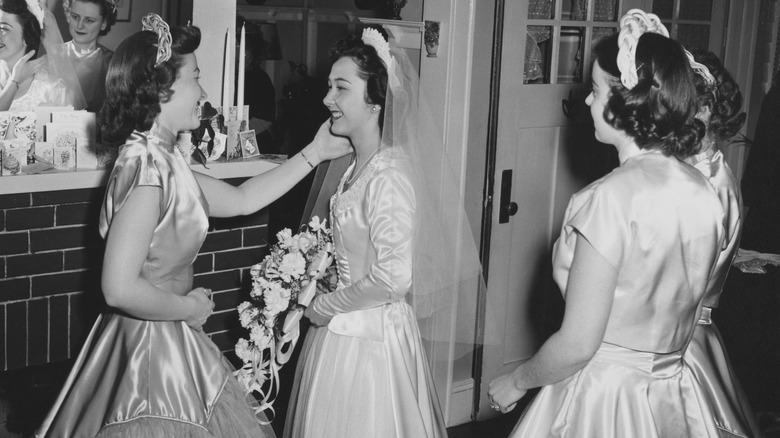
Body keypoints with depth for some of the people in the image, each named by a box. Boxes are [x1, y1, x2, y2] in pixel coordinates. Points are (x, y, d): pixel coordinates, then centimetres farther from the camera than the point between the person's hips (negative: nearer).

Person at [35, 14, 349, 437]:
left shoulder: (163, 160, 7)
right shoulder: (146, 168, -24)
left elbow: (241, 199, 15)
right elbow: (121, 288, -29)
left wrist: (315, 152, 16)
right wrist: (187, 308, -14)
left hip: (170, 341, 10)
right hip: (154, 348, -10)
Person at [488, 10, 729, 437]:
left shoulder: (610, 199, -23)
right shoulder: (704, 192, -2)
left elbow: (577, 345, -20)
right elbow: (680, 308, 9)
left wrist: (516, 382, -4)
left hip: (603, 399, -7)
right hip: (672, 394, 7)